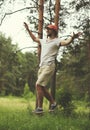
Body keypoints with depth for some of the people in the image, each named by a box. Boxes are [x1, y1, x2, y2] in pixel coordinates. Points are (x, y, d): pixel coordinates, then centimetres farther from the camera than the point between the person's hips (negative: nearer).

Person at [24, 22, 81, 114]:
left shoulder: (56, 41, -4)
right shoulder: (44, 41, 19)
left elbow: (66, 42, -22)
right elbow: (34, 39, 38)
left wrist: (72, 38, -43)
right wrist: (28, 29, 38)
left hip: (49, 66, -8)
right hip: (42, 66, 8)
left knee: (38, 85, -16)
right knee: (41, 87, 9)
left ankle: (40, 108, -11)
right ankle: (53, 103, 25)